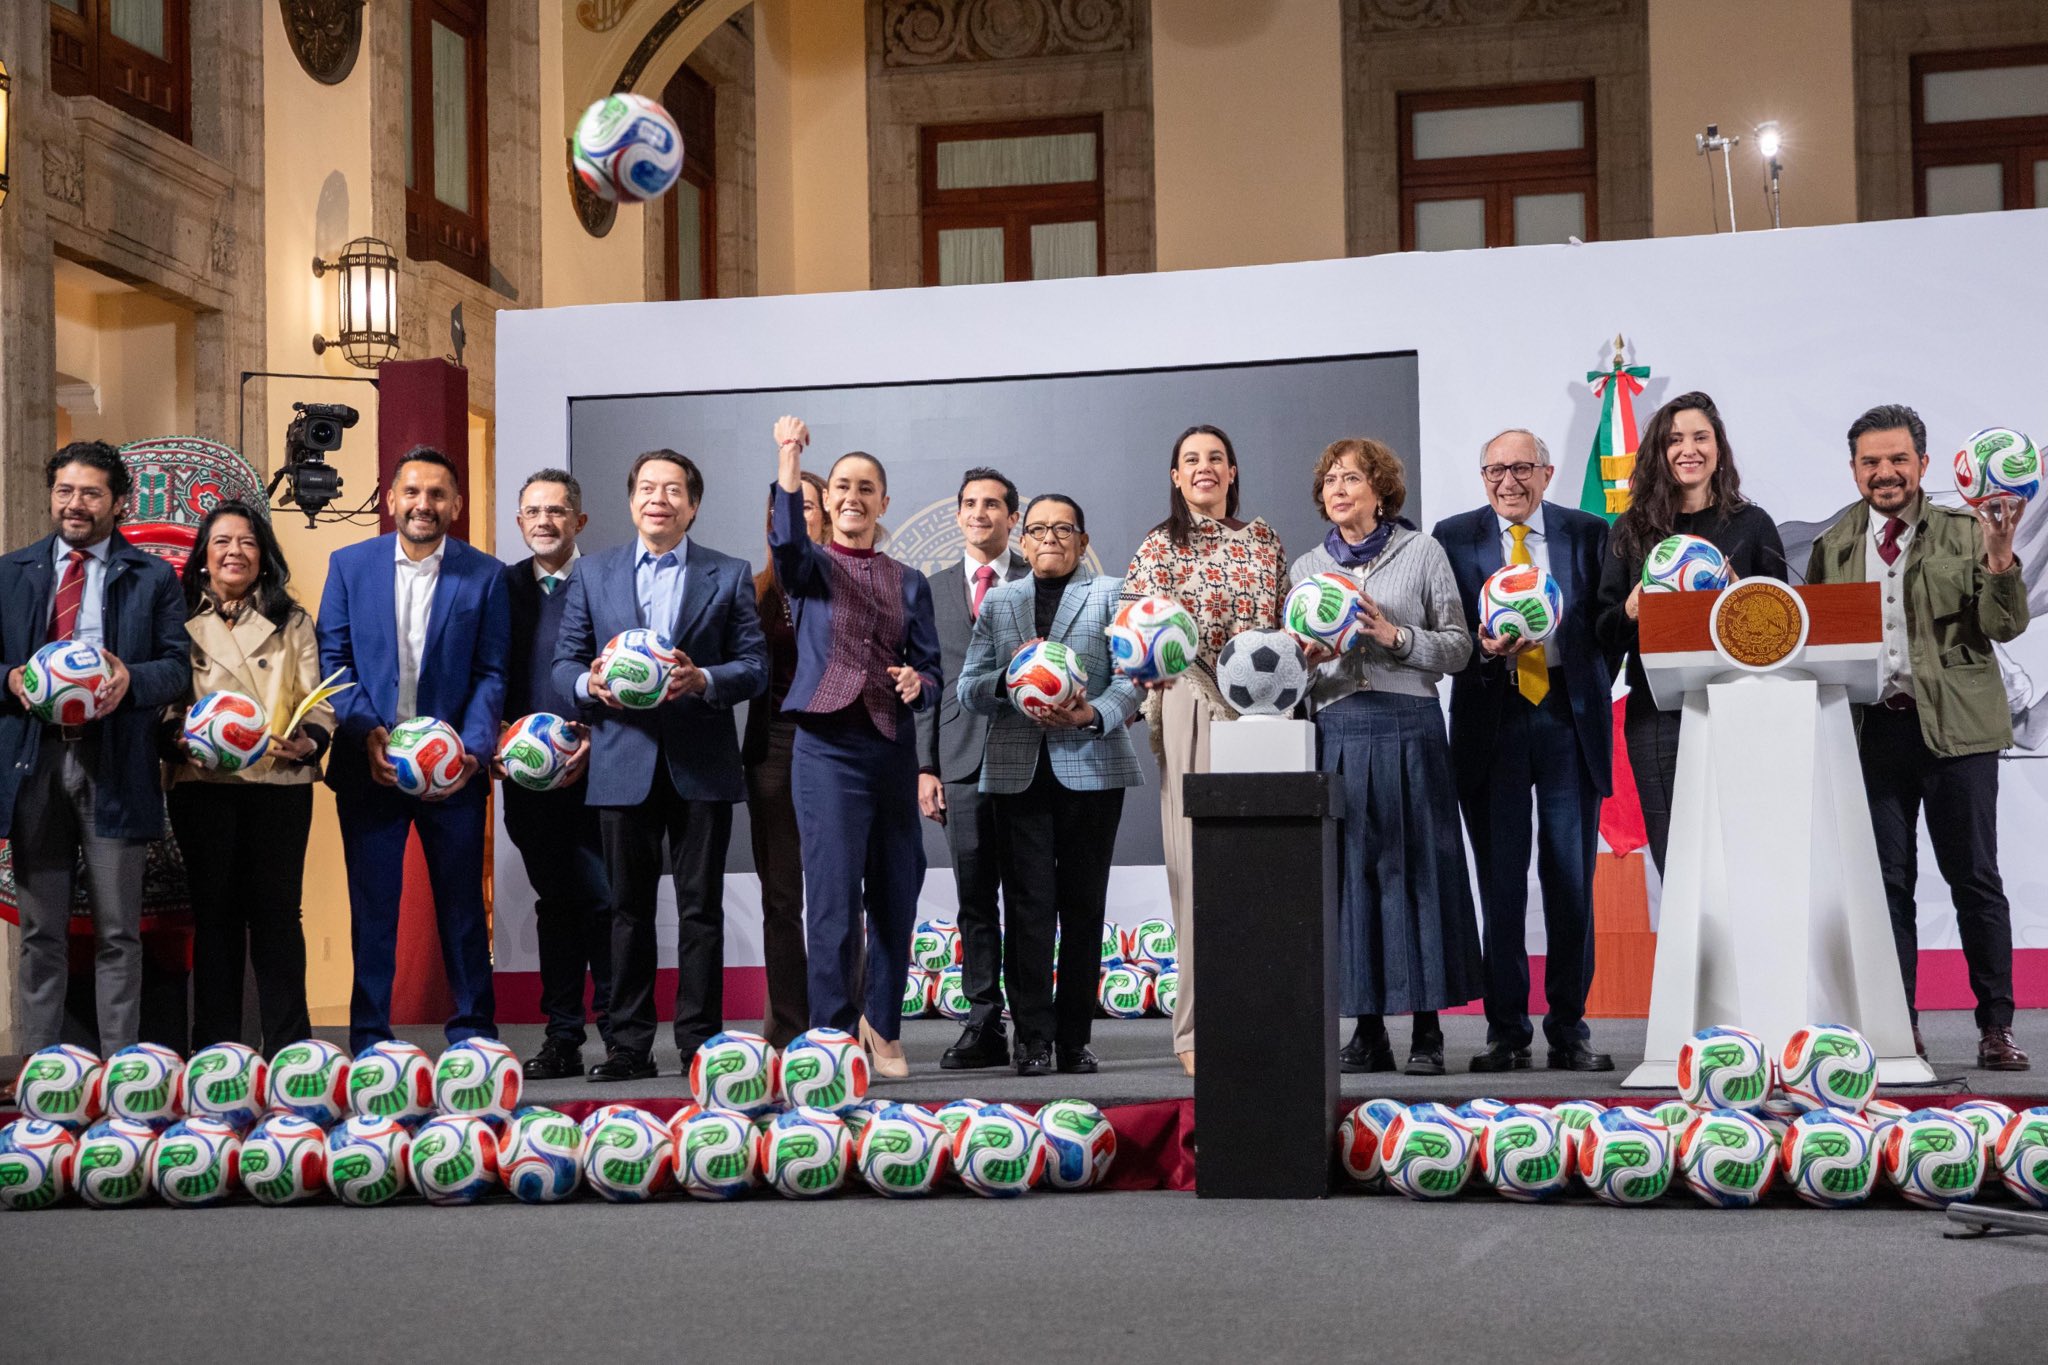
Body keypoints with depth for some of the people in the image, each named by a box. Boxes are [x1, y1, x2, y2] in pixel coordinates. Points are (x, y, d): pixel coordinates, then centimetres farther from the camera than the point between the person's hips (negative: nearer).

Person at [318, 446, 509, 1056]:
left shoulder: (485, 576, 3)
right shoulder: (349, 565, 5)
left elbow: (491, 674, 1)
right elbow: (332, 659, 3)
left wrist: (473, 748, -13)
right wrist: (366, 732, -11)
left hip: (453, 768, 0)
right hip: (370, 768, 1)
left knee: (462, 908, 7)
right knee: (371, 908, 6)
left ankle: (472, 1039, 16)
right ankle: (369, 1043, 14)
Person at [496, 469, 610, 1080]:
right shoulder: (503, 585, 11)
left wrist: (595, 739, -13)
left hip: (593, 769, -4)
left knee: (603, 901, -4)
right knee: (554, 902, 10)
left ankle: (619, 1033, 4)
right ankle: (562, 1037, 14)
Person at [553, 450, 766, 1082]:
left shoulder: (729, 576, 7)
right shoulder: (594, 574, 12)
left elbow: (756, 667, 2)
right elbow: (565, 659, 11)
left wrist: (703, 680, -17)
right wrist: (590, 682, -12)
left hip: (701, 766, -1)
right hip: (624, 763, 1)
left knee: (701, 907, 1)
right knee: (628, 907, 4)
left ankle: (700, 1040, 7)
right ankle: (629, 1044, 10)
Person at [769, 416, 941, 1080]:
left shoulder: (910, 583, 15)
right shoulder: (810, 569, 6)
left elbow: (932, 671, 12)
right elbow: (787, 541, -18)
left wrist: (918, 685, -12)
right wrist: (788, 462, -32)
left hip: (893, 750, 4)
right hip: (828, 747, -4)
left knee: (896, 896, 7)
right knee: (833, 897, -9)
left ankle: (881, 1026, 25)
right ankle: (832, 1037, -2)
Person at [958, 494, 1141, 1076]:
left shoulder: (1110, 596, 10)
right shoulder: (997, 602, 17)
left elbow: (1130, 678, 0)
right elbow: (969, 689, 11)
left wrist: (1093, 714, -19)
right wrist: (1009, 678, -10)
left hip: (1090, 768, -1)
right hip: (1017, 771, 1)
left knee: (1084, 907, 1)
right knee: (1028, 906, -4)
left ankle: (1075, 1038, 8)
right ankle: (1034, 1037, 0)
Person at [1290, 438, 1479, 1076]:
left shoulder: (1422, 553, 6)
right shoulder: (1307, 568, 16)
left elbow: (1458, 646, 2)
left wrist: (1393, 634, -11)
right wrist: (1309, 659, -7)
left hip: (1409, 727, -3)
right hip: (1337, 730, 3)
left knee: (1416, 867, -3)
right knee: (1349, 871, 0)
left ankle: (1427, 1029, 2)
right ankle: (1368, 1029, 6)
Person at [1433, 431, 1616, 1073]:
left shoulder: (1588, 533, 8)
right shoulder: (1454, 536, 7)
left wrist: (1594, 693, -2)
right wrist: (1482, 649, -14)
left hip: (1569, 718, 0)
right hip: (1491, 720, 0)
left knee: (1571, 880, 2)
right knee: (1500, 881, 2)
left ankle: (1569, 1031, 10)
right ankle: (1506, 1031, 9)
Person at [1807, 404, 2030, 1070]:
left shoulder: (1965, 534, 3)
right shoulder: (1832, 547, 10)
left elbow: (2006, 627, -5)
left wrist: (2000, 557, -20)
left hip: (1954, 727, -2)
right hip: (1872, 731, 2)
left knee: (1975, 878, 1)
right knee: (1888, 881, 5)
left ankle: (1996, 1026, 8)